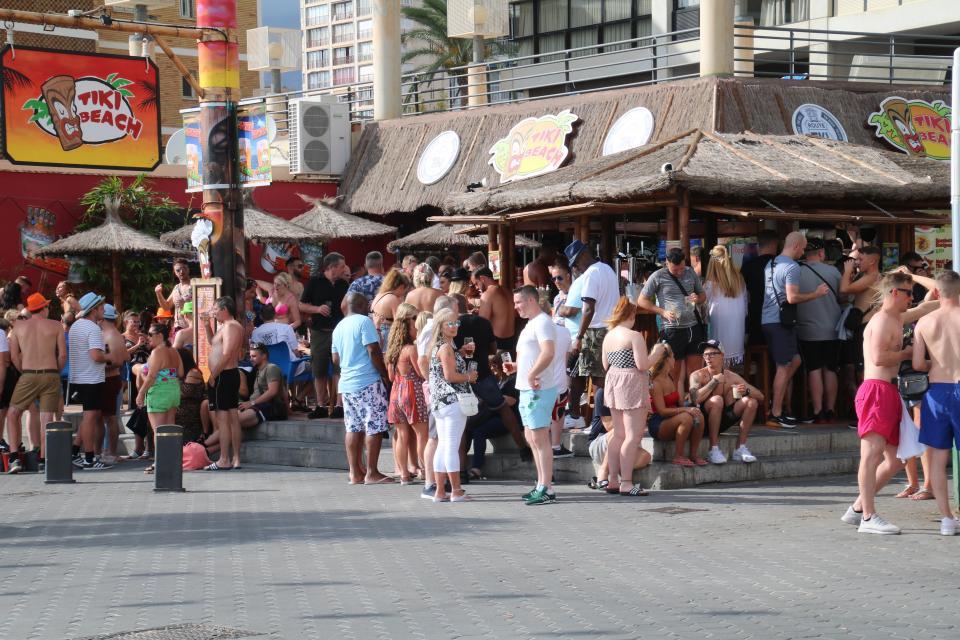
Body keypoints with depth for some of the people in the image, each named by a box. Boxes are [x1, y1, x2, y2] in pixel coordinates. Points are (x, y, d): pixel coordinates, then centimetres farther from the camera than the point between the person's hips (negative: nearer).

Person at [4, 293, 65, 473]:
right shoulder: (55, 326, 3)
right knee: (46, 418, 3)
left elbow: (14, 357, 3)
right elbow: (63, 355, 0)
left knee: (13, 414, 11)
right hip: (51, 375, 0)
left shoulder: (18, 326, 6)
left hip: (28, 376, 0)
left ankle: (14, 457, 0)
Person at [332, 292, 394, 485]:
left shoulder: (339, 327, 15)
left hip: (347, 383, 8)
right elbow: (374, 351, -14)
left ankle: (355, 473, 9)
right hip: (368, 382, -8)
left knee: (353, 428, 9)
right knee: (375, 427, -4)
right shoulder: (364, 322, -8)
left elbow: (336, 359, 18)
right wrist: (385, 375, -7)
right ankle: (371, 473, -5)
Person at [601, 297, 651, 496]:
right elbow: (642, 365, -17)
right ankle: (626, 483, -9)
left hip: (613, 383, 8)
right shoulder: (634, 336, -13)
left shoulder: (608, 336, 9)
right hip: (631, 385, -8)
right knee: (633, 435, -6)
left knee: (618, 434, 15)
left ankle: (612, 479, 16)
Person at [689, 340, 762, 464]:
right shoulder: (697, 376, -7)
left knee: (751, 402, -10)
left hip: (722, 421, 5)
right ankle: (714, 450, -28)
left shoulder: (732, 377, 5)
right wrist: (715, 381, -19)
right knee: (717, 400, -32)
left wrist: (746, 391, -21)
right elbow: (695, 399, -28)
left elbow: (760, 397, 2)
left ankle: (740, 449, -11)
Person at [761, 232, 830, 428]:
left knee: (795, 360, 17)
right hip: (780, 322, -9)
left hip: (767, 321, 9)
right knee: (784, 367, -4)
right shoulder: (792, 267, -13)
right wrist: (816, 294, -9)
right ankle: (776, 414, -3)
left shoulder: (771, 264, 14)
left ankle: (776, 402, 15)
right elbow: (792, 298, -21)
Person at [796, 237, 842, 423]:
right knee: (830, 370, 10)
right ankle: (830, 410, 13)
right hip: (832, 330, 2)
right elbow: (843, 296, 5)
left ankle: (818, 412, -1)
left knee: (814, 370, 3)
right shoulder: (833, 272, -5)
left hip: (808, 330, -1)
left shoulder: (798, 272, -9)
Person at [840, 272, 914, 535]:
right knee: (873, 451, -13)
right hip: (877, 390, -11)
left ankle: (857, 509, 14)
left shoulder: (896, 319, 24)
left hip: (890, 393, 11)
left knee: (896, 458, 10)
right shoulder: (883, 319, -8)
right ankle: (869, 518, -16)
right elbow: (879, 357, -19)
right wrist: (908, 353, -8)